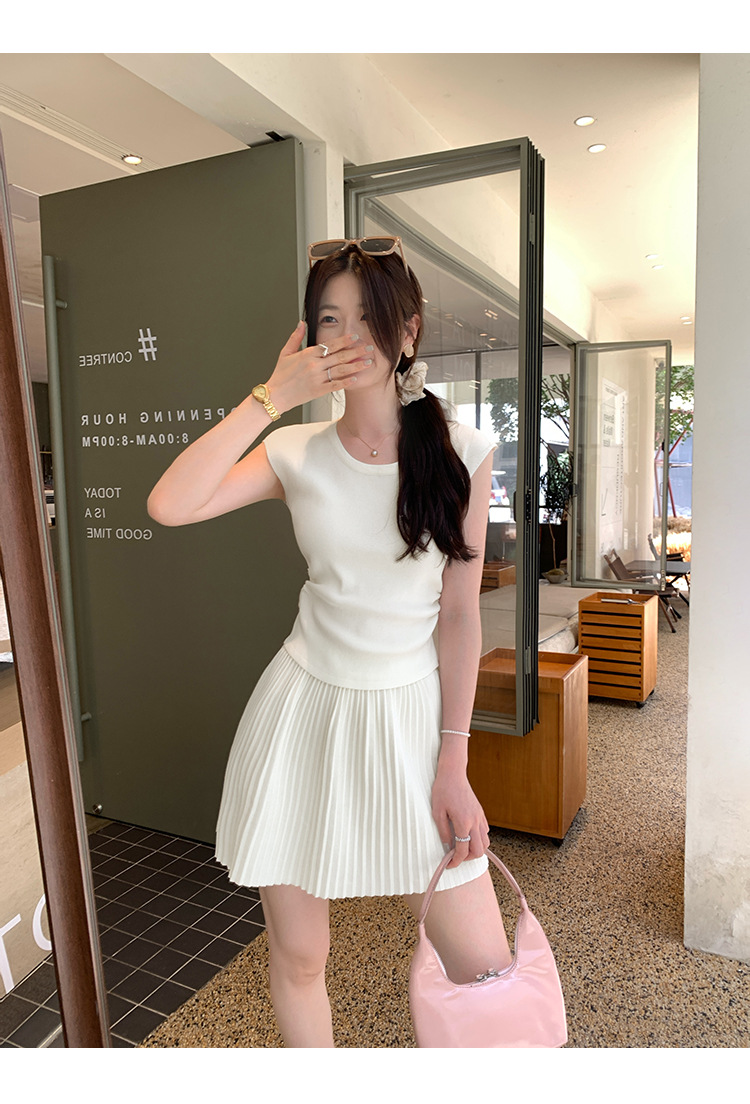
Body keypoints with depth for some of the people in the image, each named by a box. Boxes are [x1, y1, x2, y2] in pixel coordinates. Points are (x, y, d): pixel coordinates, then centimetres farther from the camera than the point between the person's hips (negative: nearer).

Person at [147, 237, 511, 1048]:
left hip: (411, 714, -1)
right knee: (296, 957, 14)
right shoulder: (296, 452, -1)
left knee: (482, 965, 0)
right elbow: (168, 505, -16)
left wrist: (452, 766, -5)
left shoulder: (460, 453, -4)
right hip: (304, 711, 1)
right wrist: (272, 397, -14)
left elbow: (460, 615, -4)